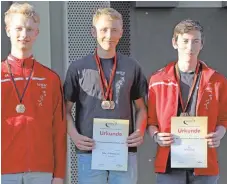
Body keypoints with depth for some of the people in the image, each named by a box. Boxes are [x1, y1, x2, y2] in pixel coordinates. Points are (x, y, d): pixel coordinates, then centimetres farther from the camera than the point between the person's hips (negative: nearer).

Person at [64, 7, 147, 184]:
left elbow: (141, 108, 14)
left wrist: (140, 132, -4)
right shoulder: (78, 67, 3)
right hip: (89, 151, -1)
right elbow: (66, 110, 7)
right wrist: (74, 135, -10)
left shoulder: (132, 67, 8)